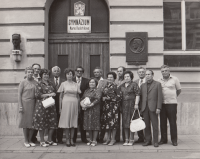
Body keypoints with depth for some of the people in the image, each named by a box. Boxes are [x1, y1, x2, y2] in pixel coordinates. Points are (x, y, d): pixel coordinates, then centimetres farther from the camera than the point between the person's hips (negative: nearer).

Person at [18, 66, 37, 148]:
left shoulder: (35, 83, 8)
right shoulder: (23, 82, -1)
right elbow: (19, 94, -3)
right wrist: (20, 106, -10)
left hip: (33, 104, 3)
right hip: (25, 103, -3)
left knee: (32, 122, 4)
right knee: (25, 122, 2)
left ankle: (30, 140, 16)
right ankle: (26, 141, 12)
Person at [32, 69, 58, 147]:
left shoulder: (50, 84, 17)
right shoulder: (39, 84, 0)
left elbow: (54, 92, 24)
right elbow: (37, 95, -10)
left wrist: (53, 94, 1)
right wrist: (48, 94, -14)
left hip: (51, 105, 6)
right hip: (42, 105, -6)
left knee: (52, 123, 5)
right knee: (41, 123, -2)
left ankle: (49, 140, 18)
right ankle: (42, 141, 9)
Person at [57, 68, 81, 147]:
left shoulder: (76, 85, 11)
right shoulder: (63, 84, 5)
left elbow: (78, 96, 12)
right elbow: (60, 96, 5)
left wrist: (78, 107, 5)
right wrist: (60, 107, -1)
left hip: (74, 104, 2)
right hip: (66, 103, -2)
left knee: (73, 122, 3)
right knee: (66, 121, -2)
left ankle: (72, 139, 10)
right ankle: (67, 140, 5)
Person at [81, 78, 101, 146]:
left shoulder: (97, 91, -3)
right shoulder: (86, 91, 15)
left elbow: (98, 99, -13)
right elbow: (82, 99, 16)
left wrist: (91, 104, -19)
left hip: (94, 109, -5)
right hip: (87, 110, 5)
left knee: (95, 124, -3)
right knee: (88, 124, 7)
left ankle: (94, 140, 4)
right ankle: (90, 140, 17)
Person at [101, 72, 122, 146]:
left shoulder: (115, 86, -6)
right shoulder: (106, 86, 13)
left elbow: (119, 96, -13)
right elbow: (103, 95, 21)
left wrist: (108, 98, -13)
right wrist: (103, 98, -1)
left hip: (113, 106, -6)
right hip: (106, 106, 6)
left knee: (113, 122, -3)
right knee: (107, 122, 8)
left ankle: (113, 139, 6)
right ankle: (108, 138, 18)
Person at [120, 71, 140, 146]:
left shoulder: (134, 84, -1)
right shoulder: (122, 86, 16)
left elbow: (137, 94, -7)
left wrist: (136, 104, -15)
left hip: (131, 105, -5)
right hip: (124, 105, 6)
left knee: (131, 122, -4)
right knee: (125, 122, 6)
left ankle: (131, 140, 3)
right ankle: (126, 140, 13)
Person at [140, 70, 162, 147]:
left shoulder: (157, 84, 5)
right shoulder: (143, 85, 19)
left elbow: (159, 97, -1)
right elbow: (141, 97, 16)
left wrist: (158, 108, -9)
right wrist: (141, 107, 6)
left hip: (153, 108, -4)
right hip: (144, 108, 4)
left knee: (155, 125, -2)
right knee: (146, 125, 5)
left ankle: (155, 141, 6)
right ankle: (148, 140, 14)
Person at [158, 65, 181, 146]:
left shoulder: (174, 79, 2)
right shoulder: (159, 80, 7)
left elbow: (179, 90, 11)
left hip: (172, 103, -2)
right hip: (162, 103, 3)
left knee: (173, 122, 0)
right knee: (163, 122, 6)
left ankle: (174, 140, 10)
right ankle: (163, 139, 17)